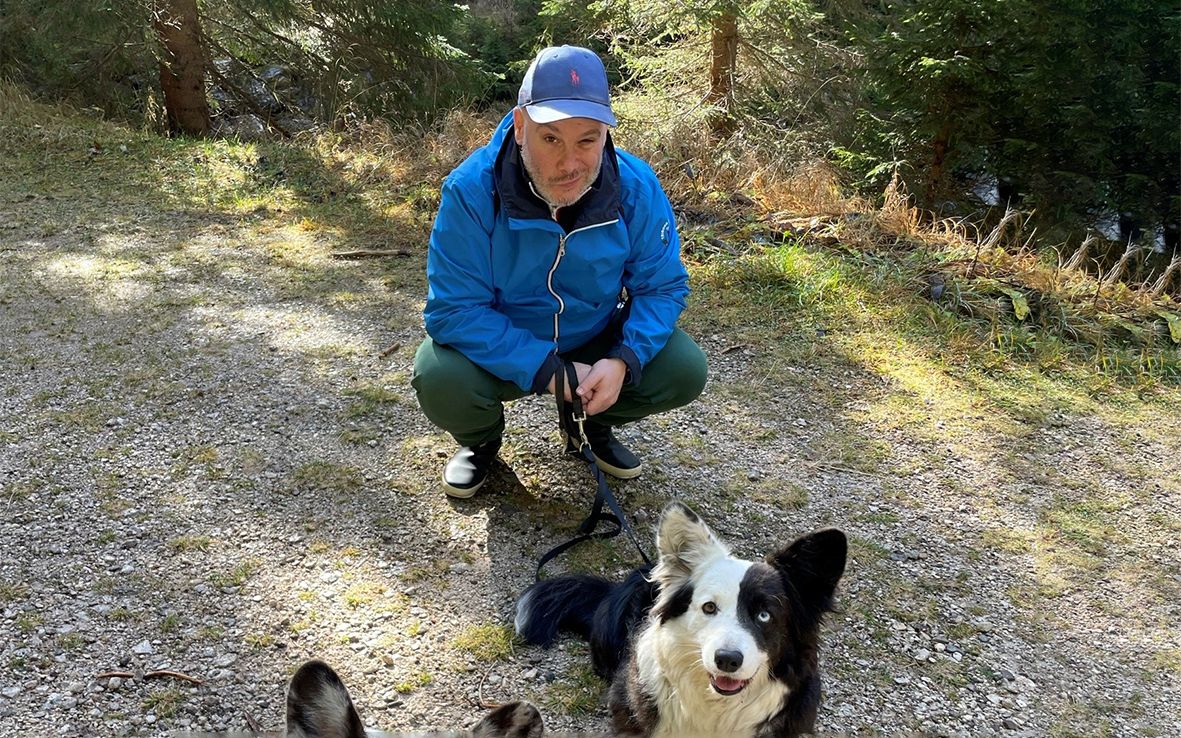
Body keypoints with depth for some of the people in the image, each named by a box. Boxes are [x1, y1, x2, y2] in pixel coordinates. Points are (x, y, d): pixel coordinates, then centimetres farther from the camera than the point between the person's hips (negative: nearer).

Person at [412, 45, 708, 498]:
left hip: (599, 342, 3)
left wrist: (624, 360, -28)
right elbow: (454, 309, -26)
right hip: (502, 351, -2)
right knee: (439, 380, -31)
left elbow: (663, 287, -9)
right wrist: (545, 370, -33)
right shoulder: (471, 190, -27)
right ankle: (480, 441, 8)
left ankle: (596, 426, 15)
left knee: (684, 371, -18)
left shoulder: (637, 189, -19)